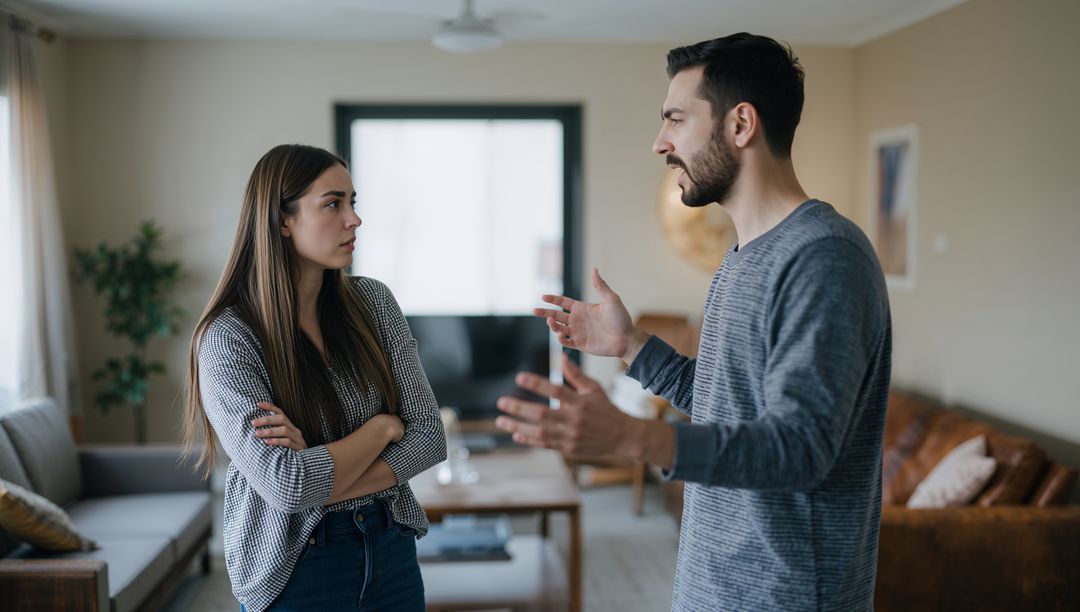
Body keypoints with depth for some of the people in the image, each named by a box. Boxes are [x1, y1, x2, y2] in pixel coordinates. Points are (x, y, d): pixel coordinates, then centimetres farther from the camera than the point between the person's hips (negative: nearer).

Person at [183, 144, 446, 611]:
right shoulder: (229, 338, -16)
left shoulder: (372, 302, -3)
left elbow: (429, 437, -6)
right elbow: (286, 485, -24)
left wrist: (318, 482, -18)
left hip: (391, 551, 4)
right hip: (297, 573, -4)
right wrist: (381, 427, -12)